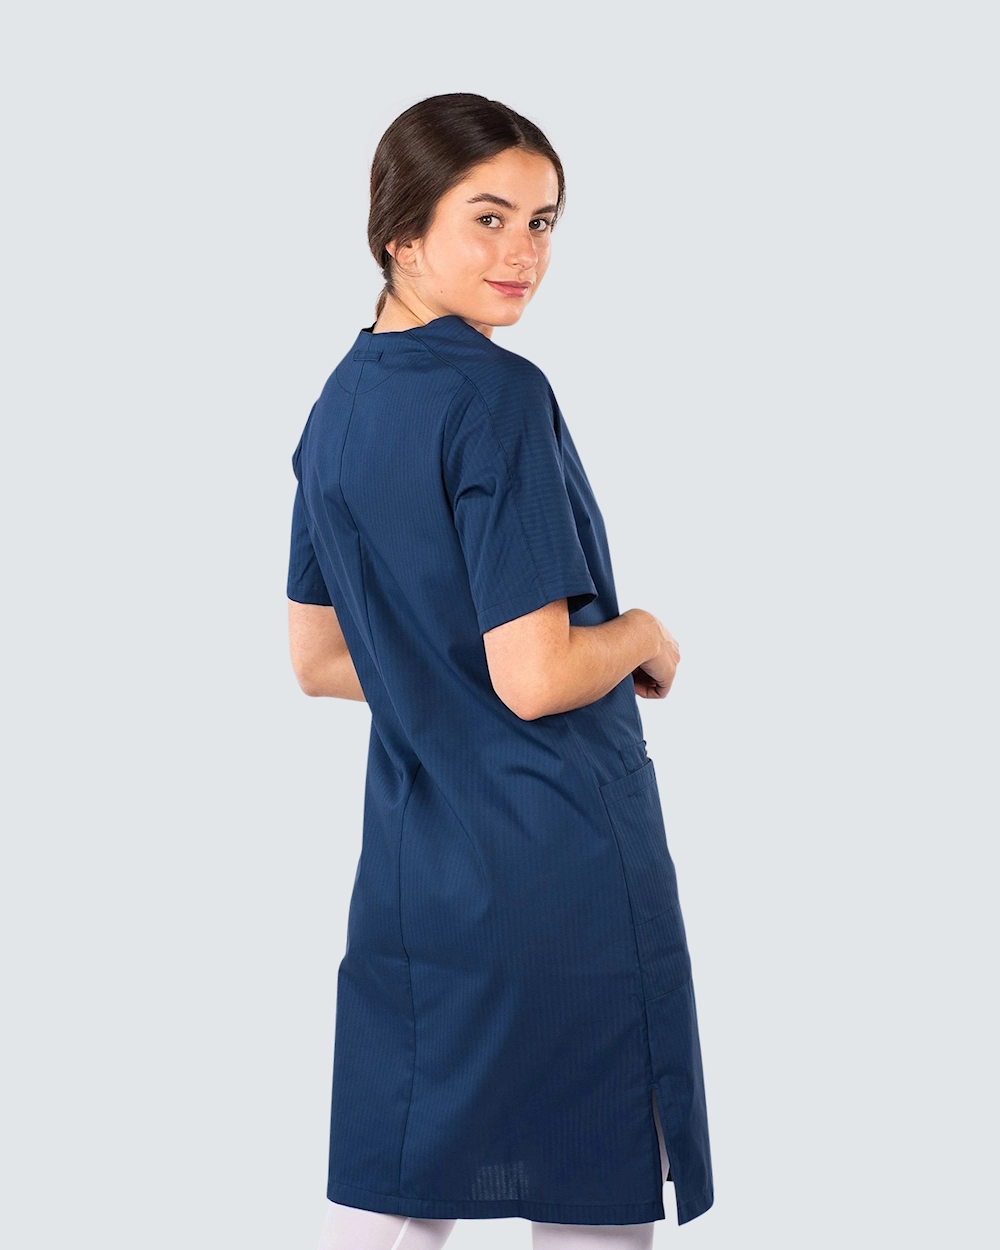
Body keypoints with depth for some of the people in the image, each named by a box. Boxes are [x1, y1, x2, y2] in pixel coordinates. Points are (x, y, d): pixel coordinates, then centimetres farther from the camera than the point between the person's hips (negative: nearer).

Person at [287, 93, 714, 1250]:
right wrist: (645, 639, -2)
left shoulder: (339, 405, 8)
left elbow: (318, 661, 16)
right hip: (564, 873, -7)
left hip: (407, 881, 8)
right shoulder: (501, 396, -17)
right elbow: (537, 679, -20)